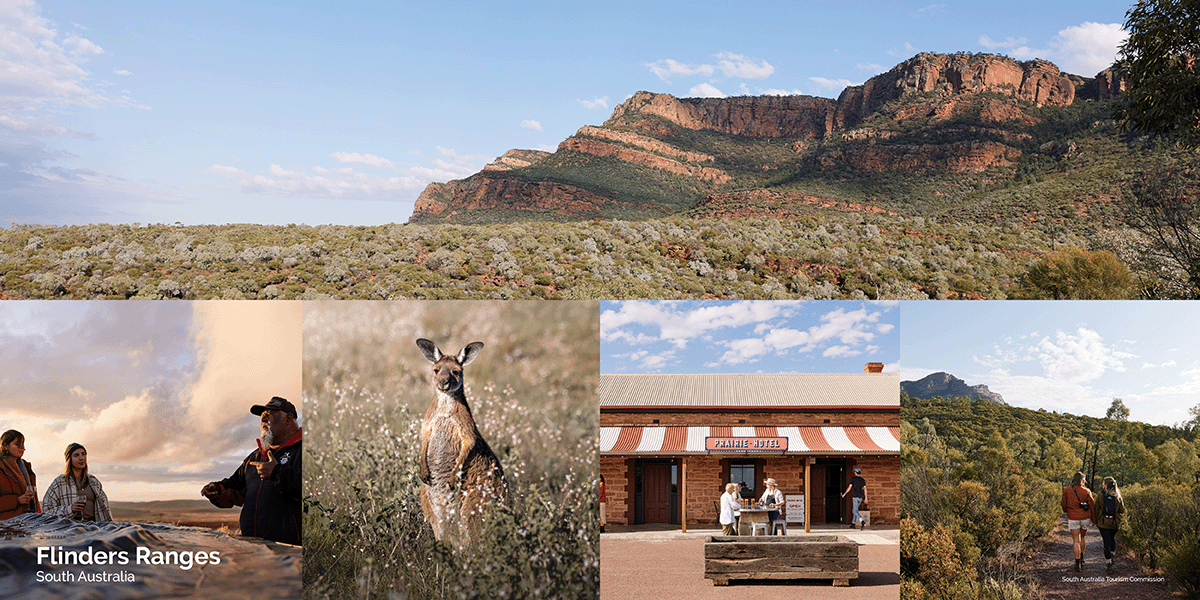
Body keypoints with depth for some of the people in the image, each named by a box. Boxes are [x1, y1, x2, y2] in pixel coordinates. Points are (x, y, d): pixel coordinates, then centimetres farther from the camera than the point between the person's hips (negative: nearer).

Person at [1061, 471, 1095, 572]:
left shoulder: (1067, 491, -3)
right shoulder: (1086, 491, -4)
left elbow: (1064, 505, 2)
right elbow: (1092, 505, -2)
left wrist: (1066, 511, 25)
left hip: (1073, 518, -1)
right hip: (1085, 517, 1)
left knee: (1076, 541, 2)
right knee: (1083, 536, 25)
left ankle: (1078, 564, -2)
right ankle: (1081, 557, 29)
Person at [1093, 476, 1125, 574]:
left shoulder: (1101, 495, -9)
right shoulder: (1118, 496, -2)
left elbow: (1096, 509, -5)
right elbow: (1122, 510, 2)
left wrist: (1096, 521, 6)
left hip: (1103, 522, -2)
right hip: (1115, 522, 2)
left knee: (1107, 541, 2)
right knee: (1112, 539, 24)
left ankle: (1108, 563, 1)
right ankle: (1112, 556, 24)